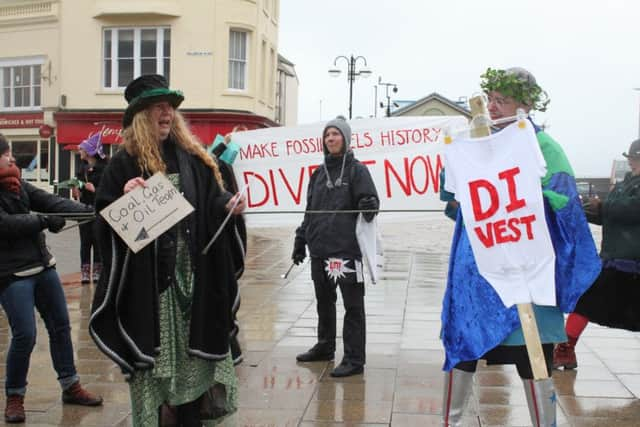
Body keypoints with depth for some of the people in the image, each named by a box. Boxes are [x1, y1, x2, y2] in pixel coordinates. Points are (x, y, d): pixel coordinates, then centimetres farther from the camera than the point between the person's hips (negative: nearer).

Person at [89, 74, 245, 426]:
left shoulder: (191, 156, 9)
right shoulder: (125, 162, -2)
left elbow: (211, 200, 12)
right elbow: (105, 218, -4)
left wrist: (228, 204, -9)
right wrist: (124, 199, -23)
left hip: (191, 273, 4)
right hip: (147, 279, -4)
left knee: (192, 347, 11)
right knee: (151, 351, 3)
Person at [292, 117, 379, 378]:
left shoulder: (356, 170, -1)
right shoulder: (319, 173, 15)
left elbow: (370, 201, -6)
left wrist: (369, 205, -29)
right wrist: (300, 241, 15)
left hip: (347, 248, -6)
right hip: (319, 249, 6)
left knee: (353, 305, -3)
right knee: (324, 301, 17)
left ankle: (354, 359, 1)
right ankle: (325, 347, 32)